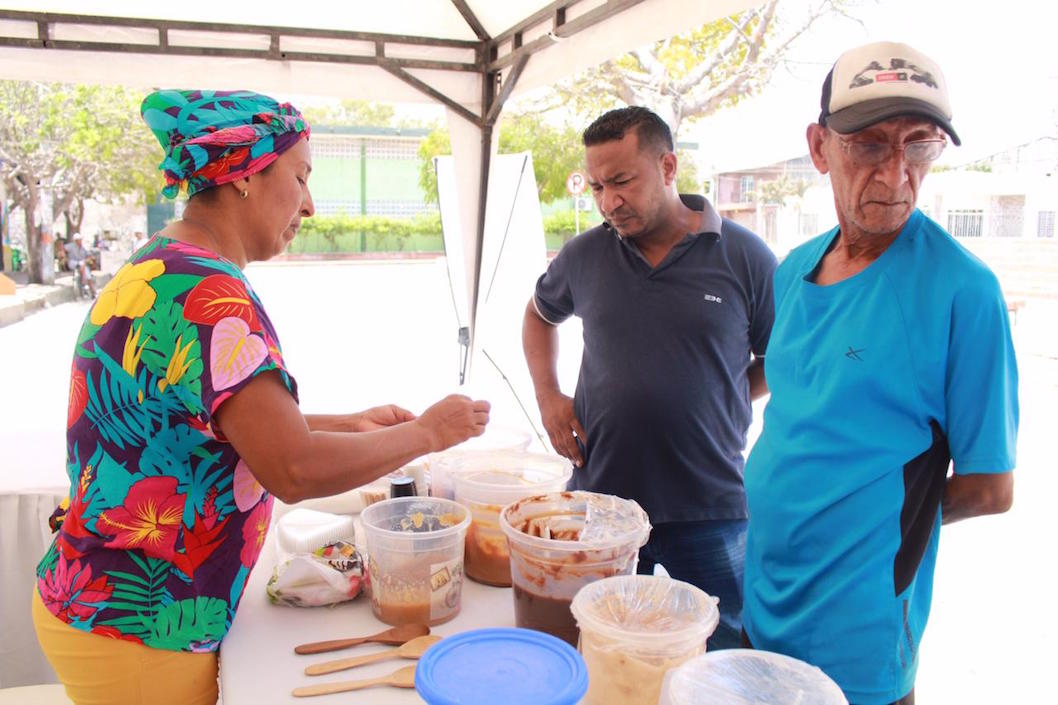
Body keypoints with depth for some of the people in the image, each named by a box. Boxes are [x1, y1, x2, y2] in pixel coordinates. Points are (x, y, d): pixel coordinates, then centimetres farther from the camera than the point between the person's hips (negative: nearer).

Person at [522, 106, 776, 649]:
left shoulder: (744, 256, -5)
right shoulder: (585, 254, 2)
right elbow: (540, 314, 21)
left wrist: (719, 401, -7)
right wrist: (548, 395, 8)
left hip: (710, 507, -2)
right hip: (600, 496, 3)